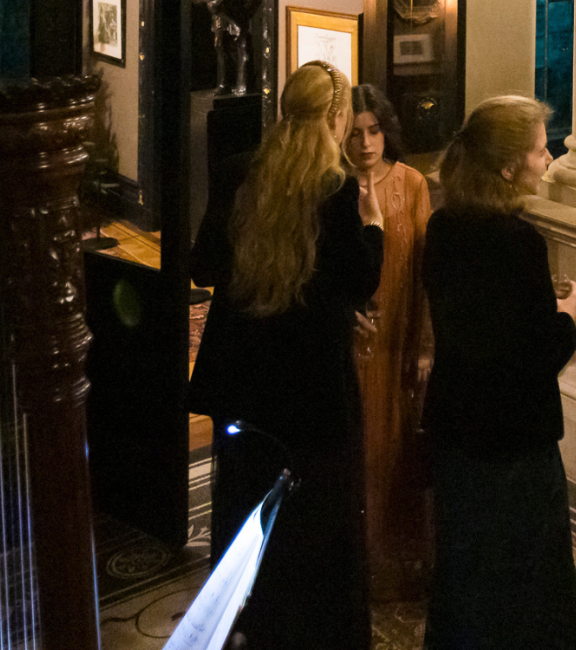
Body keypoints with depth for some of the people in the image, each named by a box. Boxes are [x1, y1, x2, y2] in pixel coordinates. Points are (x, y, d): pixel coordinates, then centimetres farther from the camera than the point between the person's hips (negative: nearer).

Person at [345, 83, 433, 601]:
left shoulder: (411, 184, -2)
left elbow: (425, 269, -2)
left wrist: (424, 345, -4)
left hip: (397, 340, 1)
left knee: (396, 442, 8)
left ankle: (400, 563, 24)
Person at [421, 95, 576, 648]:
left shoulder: (443, 226, 1)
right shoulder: (518, 241, -24)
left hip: (451, 425, 8)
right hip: (512, 438, -8)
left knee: (461, 563, 22)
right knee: (519, 582, 7)